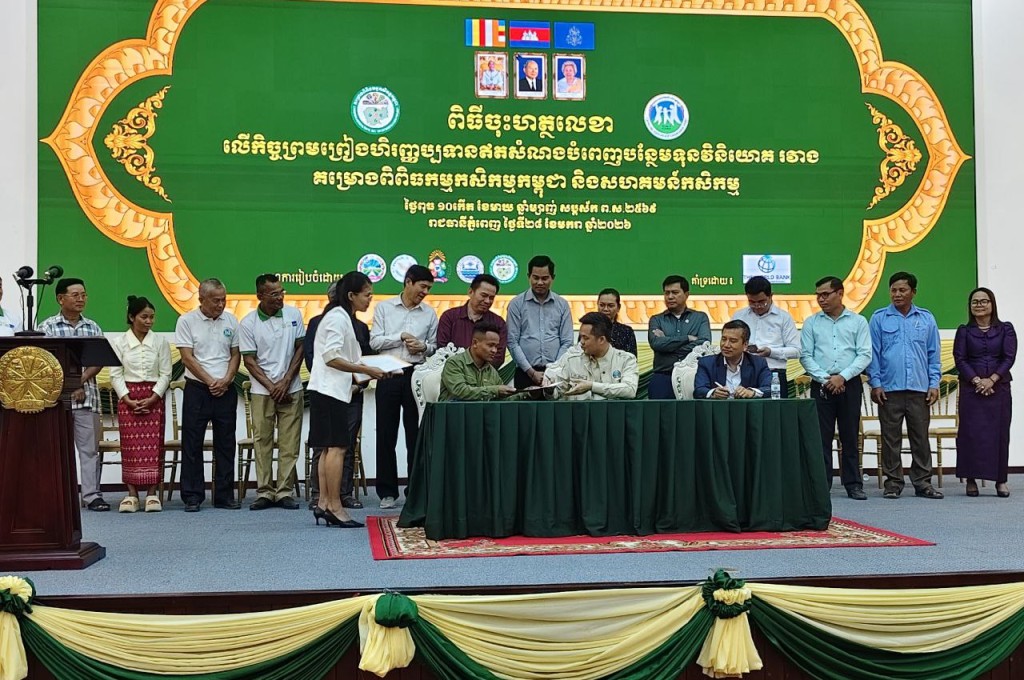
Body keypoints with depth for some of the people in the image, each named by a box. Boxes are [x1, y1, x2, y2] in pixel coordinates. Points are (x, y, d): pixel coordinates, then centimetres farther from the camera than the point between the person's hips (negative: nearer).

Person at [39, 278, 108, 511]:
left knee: (90, 447, 2)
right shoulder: (48, 327, 2)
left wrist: (80, 382, -11)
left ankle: (92, 495, 5)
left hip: (88, 397, 3)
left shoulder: (93, 327, 11)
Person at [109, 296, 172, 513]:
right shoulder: (119, 342, 2)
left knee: (153, 445, -2)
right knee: (130, 445, -1)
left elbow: (165, 374, 3)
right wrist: (128, 399, -11)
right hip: (128, 397, 0)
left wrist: (153, 398, -9)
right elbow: (115, 374, 0)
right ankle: (132, 494, 4)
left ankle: (152, 493, 3)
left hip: (154, 398, 0)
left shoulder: (160, 342, 4)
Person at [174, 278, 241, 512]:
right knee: (192, 444, 0)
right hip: (197, 389, -3)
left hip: (226, 390, 3)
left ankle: (224, 496, 14)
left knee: (226, 444, 6)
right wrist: (210, 381, -11)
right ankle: (192, 497, 8)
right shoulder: (187, 321, -3)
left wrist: (226, 380, -6)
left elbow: (236, 354, 9)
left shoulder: (230, 321, 7)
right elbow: (187, 358, -7)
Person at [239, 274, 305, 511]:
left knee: (289, 443, 2)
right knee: (262, 442, 2)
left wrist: (286, 381, -4)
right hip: (262, 391, -1)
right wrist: (271, 387, -9)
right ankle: (264, 492, 9)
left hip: (291, 389, 1)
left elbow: (300, 349, 5)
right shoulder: (248, 324, -3)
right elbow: (249, 360, -2)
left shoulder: (293, 314, 2)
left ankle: (285, 491, 8)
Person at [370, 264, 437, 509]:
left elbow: (434, 346, 14)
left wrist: (424, 347, -6)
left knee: (416, 434, 4)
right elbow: (374, 341, -1)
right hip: (389, 374, -1)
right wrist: (400, 337, -10)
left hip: (416, 375, 1)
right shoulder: (384, 308, 5)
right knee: (386, 434, 2)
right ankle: (387, 491, 9)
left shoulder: (430, 314, 9)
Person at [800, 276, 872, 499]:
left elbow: (864, 355, -1)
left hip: (850, 384, -1)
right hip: (821, 385, 1)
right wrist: (824, 379, -9)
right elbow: (806, 356, 3)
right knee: (821, 437, 0)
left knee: (850, 436, 3)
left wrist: (842, 376, -12)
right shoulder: (811, 323, 8)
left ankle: (853, 484, 9)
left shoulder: (858, 322, 6)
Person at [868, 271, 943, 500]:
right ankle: (893, 483, 10)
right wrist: (875, 383, -4)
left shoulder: (926, 319, 10)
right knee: (891, 439, 3)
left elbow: (933, 354, 11)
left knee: (921, 439, 5)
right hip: (889, 389, -1)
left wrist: (934, 384, 3)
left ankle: (923, 483, 11)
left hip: (919, 389, 1)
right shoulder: (879, 318, 4)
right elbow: (873, 353, 3)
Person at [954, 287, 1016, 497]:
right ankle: (971, 479, 2)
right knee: (971, 432, -3)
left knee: (999, 432, 0)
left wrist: (991, 380, -14)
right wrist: (977, 381, -14)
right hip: (971, 389, 0)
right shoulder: (964, 331, 7)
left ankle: (1000, 480, 6)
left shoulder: (1006, 329, 7)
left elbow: (1009, 357, -2)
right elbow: (960, 359, -2)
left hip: (999, 388, 0)